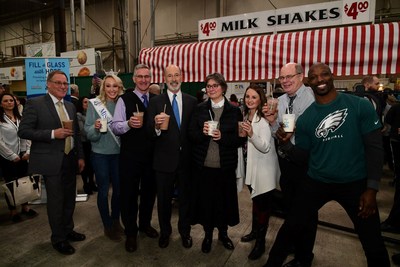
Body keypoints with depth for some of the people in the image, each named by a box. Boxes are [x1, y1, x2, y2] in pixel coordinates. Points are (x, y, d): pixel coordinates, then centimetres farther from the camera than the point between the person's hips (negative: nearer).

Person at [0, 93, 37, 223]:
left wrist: (28, 151, -3)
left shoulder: (20, 117, 8)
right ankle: (13, 210, 20)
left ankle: (25, 207, 24)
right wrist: (12, 156, -11)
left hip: (22, 155, 4)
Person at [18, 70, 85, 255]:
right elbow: (23, 131, -12)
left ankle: (68, 230, 36)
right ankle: (58, 239, 24)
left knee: (69, 198, 17)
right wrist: (53, 134, -22)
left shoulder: (70, 106, 11)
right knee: (56, 201, 5)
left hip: (70, 160, 6)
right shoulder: (35, 104, -8)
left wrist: (80, 156, 10)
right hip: (51, 161, -6)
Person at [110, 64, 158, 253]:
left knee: (149, 192, 17)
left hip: (151, 155, 4)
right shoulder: (124, 100, -4)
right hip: (130, 156, -4)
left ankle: (145, 224, 40)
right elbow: (115, 127, -9)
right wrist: (128, 124, -28)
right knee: (129, 194, 8)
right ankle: (130, 233, 27)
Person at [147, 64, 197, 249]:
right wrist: (156, 126, -31)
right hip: (164, 159, -1)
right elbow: (150, 132, -10)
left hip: (186, 158, 2)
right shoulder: (156, 102, -4)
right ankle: (164, 232, 39)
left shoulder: (192, 101, 2)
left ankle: (185, 232, 39)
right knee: (164, 199, 15)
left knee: (185, 197, 17)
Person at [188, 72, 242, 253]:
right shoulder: (199, 109, 5)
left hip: (225, 165, 0)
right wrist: (202, 132, -17)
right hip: (203, 164, 1)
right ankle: (208, 234, 32)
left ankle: (223, 233, 36)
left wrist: (222, 137, -17)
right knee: (205, 199, 8)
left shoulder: (234, 111, 1)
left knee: (225, 199, 11)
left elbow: (240, 138, -2)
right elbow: (191, 135, 3)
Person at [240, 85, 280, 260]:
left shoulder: (264, 119, -17)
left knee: (263, 203, 4)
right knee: (255, 201, 23)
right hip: (250, 166, 8)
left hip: (263, 169, -8)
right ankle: (255, 231, 42)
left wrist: (252, 134, -38)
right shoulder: (245, 117, 7)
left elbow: (265, 147, -25)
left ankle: (261, 242, 19)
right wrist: (241, 135, -1)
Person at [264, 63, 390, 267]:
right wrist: (285, 144, -19)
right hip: (316, 182, 2)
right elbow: (303, 157, 2)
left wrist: (372, 188, -10)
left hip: (355, 183, -1)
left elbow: (374, 147, -6)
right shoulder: (305, 118, -1)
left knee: (373, 244, 11)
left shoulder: (360, 105, -7)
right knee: (290, 228, 8)